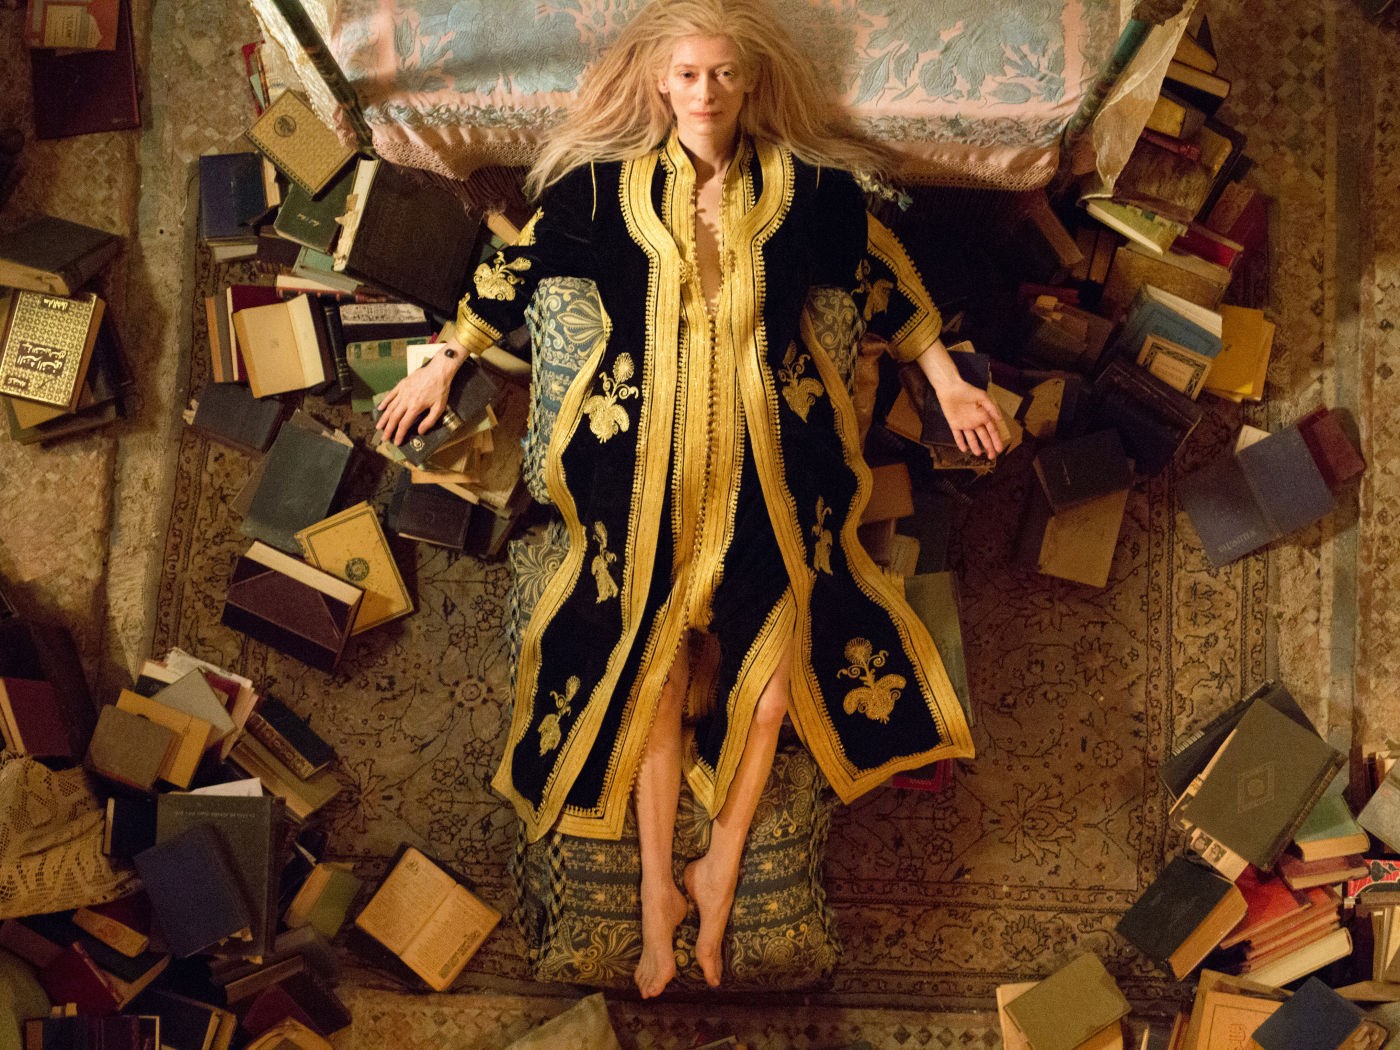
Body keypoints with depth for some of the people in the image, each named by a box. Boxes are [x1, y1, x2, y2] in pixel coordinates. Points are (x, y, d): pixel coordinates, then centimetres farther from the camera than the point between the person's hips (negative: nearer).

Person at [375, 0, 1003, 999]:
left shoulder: (808, 185, 0)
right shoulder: (607, 184, 0)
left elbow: (881, 277, 13)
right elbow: (517, 267, 11)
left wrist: (949, 381, 16)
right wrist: (442, 366, 15)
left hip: (771, 440, 1)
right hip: (649, 446, 0)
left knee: (773, 639, -8)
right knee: (653, 649, -5)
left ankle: (721, 864, 8)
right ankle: (658, 880, 7)